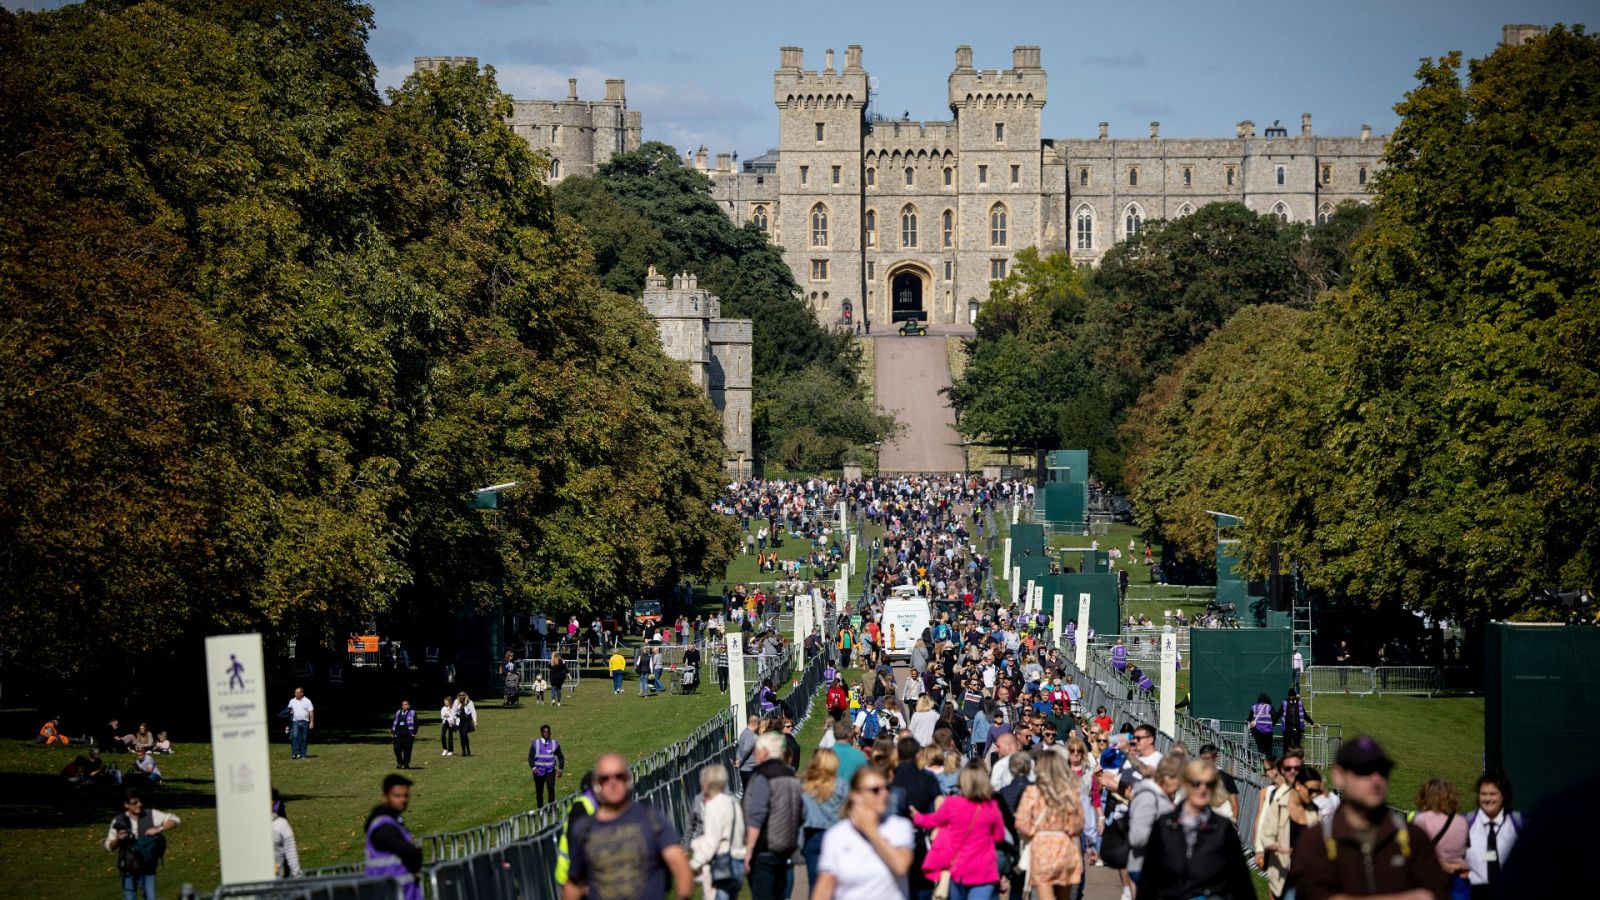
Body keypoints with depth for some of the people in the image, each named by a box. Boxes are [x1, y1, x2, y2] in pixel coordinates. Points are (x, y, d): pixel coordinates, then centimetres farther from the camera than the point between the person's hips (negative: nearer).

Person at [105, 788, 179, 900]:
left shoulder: (151, 815, -4)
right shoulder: (118, 821, -3)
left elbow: (175, 820, -4)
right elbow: (109, 847, 3)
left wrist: (159, 829, -18)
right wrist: (117, 839, -18)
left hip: (148, 868, 0)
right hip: (129, 869, 0)